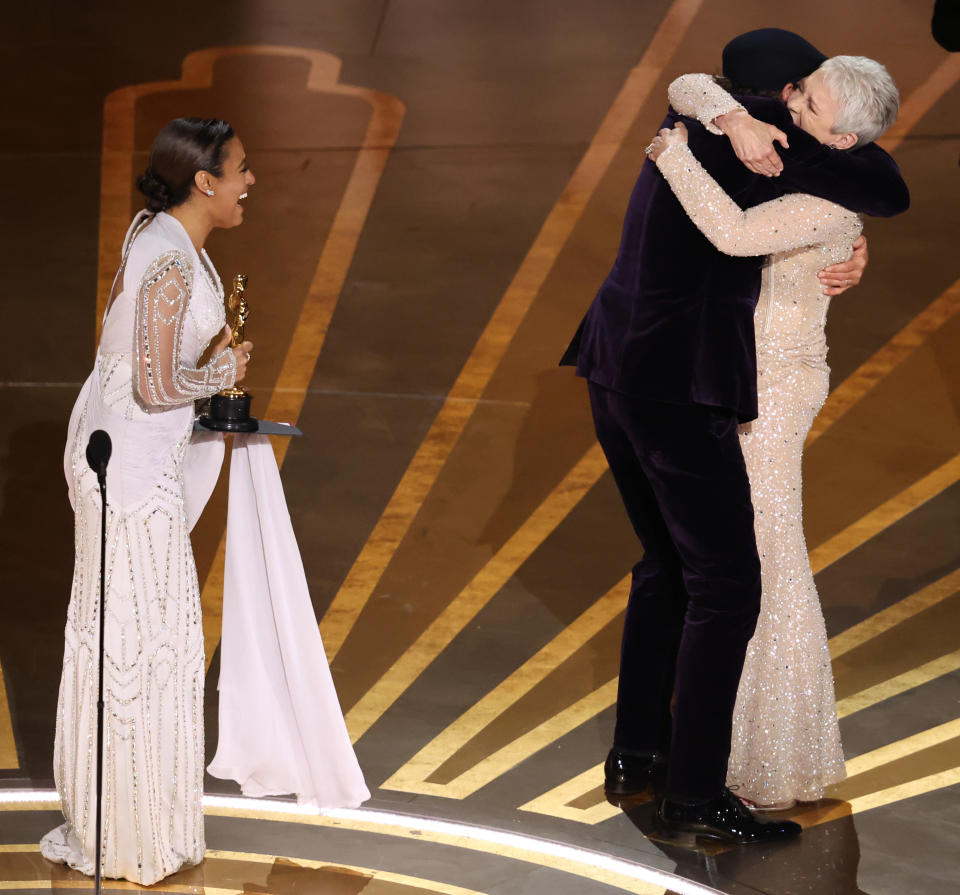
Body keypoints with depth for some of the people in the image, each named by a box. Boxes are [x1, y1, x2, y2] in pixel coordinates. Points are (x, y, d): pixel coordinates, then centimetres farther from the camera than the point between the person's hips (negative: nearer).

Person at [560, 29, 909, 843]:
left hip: (616, 370, 10)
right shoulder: (758, 129, -11)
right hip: (679, 385, -10)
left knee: (668, 564, 21)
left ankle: (636, 753, 27)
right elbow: (889, 193, -9)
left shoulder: (691, 124, 15)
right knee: (726, 584, -4)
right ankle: (695, 796, -2)